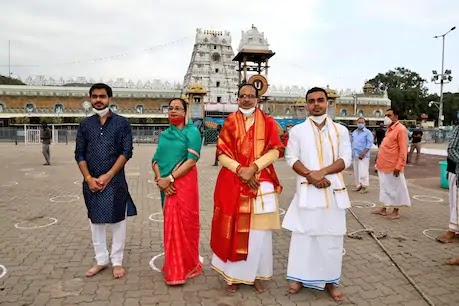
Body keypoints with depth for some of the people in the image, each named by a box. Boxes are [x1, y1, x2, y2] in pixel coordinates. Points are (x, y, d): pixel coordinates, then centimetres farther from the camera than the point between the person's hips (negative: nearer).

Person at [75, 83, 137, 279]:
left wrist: (107, 176, -13)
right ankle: (101, 260, 27)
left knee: (118, 220, 5)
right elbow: (79, 154, 6)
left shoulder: (122, 123, -2)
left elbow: (126, 152, -7)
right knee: (96, 221, 12)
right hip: (92, 181, 3)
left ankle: (117, 261, 19)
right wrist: (89, 178, -8)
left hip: (115, 180, -3)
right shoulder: (85, 125, 7)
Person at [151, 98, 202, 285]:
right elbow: (156, 160, 7)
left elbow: (192, 160, -14)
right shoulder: (164, 134, 13)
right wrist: (160, 179, -11)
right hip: (166, 186, 5)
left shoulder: (192, 132, -4)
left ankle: (183, 268, 16)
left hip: (184, 184, -5)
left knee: (184, 223, 0)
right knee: (171, 224, 13)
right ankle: (173, 266, 27)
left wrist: (170, 178, -17)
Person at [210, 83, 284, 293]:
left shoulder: (268, 122, 5)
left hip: (261, 182, 0)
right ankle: (234, 275, 17)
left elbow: (275, 151, -2)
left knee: (258, 231, 3)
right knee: (235, 229, 3)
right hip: (232, 182, 0)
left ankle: (256, 275, 19)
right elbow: (222, 153, 1)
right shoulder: (229, 122, 6)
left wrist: (254, 168, -15)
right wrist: (240, 170, -14)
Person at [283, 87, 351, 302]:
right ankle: (300, 277, 19)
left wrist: (323, 172, -15)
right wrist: (310, 175, -16)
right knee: (303, 233, 5)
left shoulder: (340, 130, 6)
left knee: (331, 236, 7)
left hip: (333, 189, 1)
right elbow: (291, 158, -2)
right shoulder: (297, 130, 4)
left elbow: (346, 159, -1)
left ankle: (330, 280, 21)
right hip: (307, 189, -1)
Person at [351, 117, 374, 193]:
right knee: (356, 171, 10)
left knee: (363, 172, -9)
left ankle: (365, 187, -2)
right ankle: (358, 185, 18)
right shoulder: (354, 132, 15)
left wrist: (363, 154, -19)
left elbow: (369, 144, -11)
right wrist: (350, 152, 9)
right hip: (354, 155, 6)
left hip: (363, 156, -6)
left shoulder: (368, 132, -4)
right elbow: (351, 142, 20)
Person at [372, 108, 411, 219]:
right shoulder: (389, 129, 14)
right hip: (384, 165, 9)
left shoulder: (401, 129, -13)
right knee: (384, 187, 15)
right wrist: (379, 162, 18)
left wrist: (399, 166, -21)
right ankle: (383, 208, 25)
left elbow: (403, 150, -18)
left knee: (395, 188, 4)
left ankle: (396, 211, 15)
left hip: (393, 166, -9)